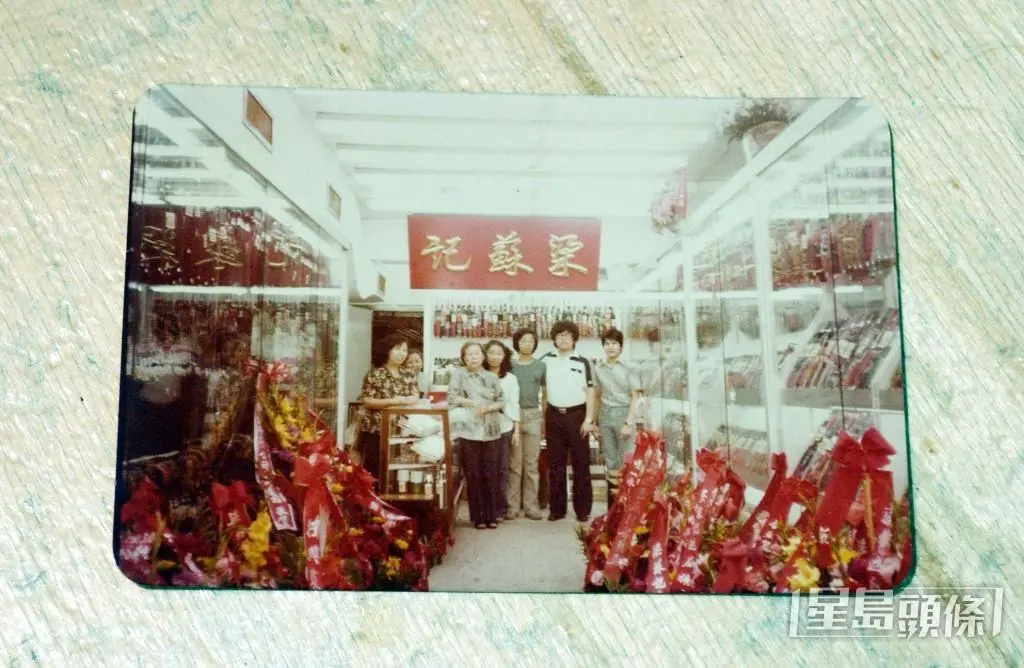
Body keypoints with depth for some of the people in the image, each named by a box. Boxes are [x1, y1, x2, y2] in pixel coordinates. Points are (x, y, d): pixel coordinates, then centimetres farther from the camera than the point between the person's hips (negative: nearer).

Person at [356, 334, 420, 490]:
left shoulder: (408, 377, 13)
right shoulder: (375, 374, -4)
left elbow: (415, 399, 10)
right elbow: (366, 401, -10)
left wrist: (412, 400, -14)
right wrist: (392, 401, -20)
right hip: (375, 431, -5)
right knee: (374, 473, -3)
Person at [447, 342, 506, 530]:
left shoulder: (492, 377, 12)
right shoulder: (458, 374, 5)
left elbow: (502, 401, 7)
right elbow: (452, 397, -5)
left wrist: (487, 408, -10)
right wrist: (474, 404, -11)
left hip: (491, 432, 2)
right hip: (468, 431, -2)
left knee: (491, 474, 4)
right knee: (473, 475, 2)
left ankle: (491, 515, 13)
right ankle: (478, 516, 10)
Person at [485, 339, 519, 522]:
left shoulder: (510, 378, 7)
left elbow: (514, 405, 6)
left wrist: (516, 430, 3)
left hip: (504, 428, 1)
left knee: (501, 469, 5)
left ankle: (499, 508, 14)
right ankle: (501, 509, 9)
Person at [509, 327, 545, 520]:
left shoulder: (541, 366, 8)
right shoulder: (510, 365, 4)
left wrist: (545, 417, 5)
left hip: (533, 416, 1)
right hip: (513, 415, -1)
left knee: (532, 463, 5)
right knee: (514, 463, 2)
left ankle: (531, 505, 12)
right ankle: (513, 505, 9)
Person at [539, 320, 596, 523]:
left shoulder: (582, 362, 0)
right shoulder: (546, 361, 6)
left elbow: (590, 392, 0)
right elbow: (543, 391, 10)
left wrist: (588, 419, -7)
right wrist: (543, 418, 4)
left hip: (577, 415, -2)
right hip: (554, 416, 2)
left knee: (581, 463, 2)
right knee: (555, 464, 7)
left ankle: (583, 509, 9)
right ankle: (557, 508, 16)